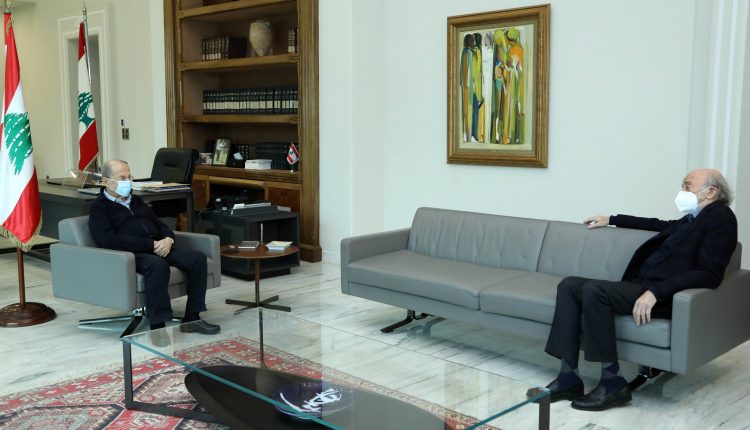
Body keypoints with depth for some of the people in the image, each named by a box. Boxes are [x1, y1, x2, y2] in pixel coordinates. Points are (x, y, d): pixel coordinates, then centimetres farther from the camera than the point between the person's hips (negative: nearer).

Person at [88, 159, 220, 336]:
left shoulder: (136, 201, 26)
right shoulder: (98, 207, 2)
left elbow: (159, 224, 24)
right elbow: (110, 241, -13)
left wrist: (168, 239, -2)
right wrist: (151, 245, -18)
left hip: (158, 248, 7)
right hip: (132, 255, -7)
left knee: (197, 258, -15)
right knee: (158, 265, -39)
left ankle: (192, 318, -10)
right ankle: (157, 326, -33)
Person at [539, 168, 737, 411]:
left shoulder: (720, 216, -4)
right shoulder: (692, 219, 22)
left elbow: (709, 274, -17)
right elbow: (661, 226, 43)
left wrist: (655, 291, -25)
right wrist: (612, 220, 45)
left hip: (663, 296, -9)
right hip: (642, 286, 9)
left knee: (594, 289, -28)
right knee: (569, 285, -6)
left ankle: (613, 382, -19)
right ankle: (569, 377, -12)